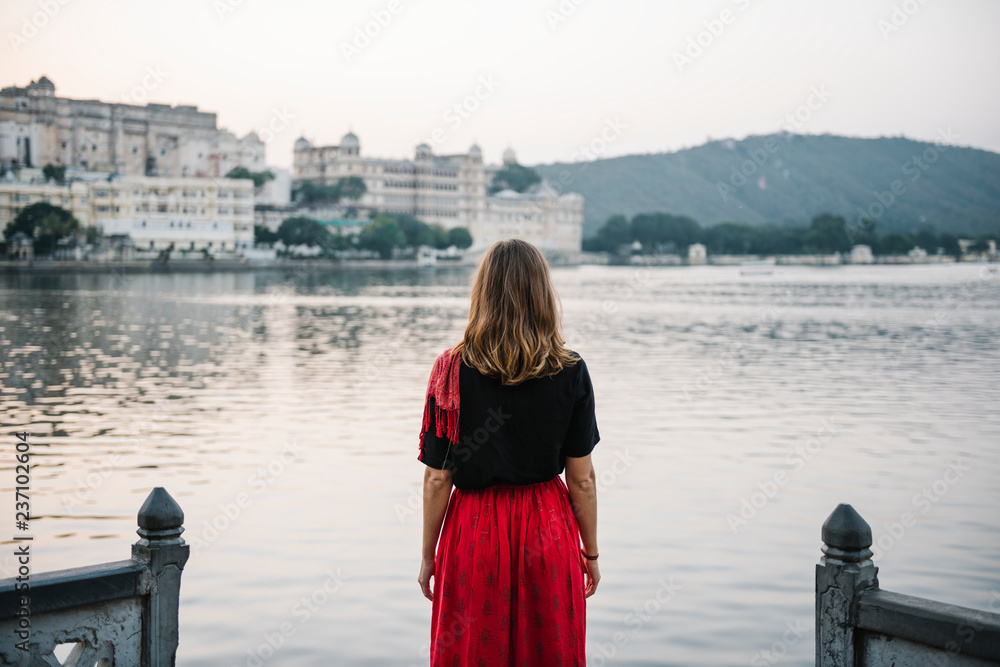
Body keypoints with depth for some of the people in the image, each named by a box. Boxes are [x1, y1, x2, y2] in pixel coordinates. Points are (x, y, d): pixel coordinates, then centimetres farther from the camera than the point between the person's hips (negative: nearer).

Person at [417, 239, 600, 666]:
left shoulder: (453, 370, -11)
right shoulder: (571, 373, -8)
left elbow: (437, 479, -8)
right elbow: (582, 478, -5)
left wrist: (429, 554, 4)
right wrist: (590, 552, 8)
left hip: (475, 533, -1)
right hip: (549, 535, 1)